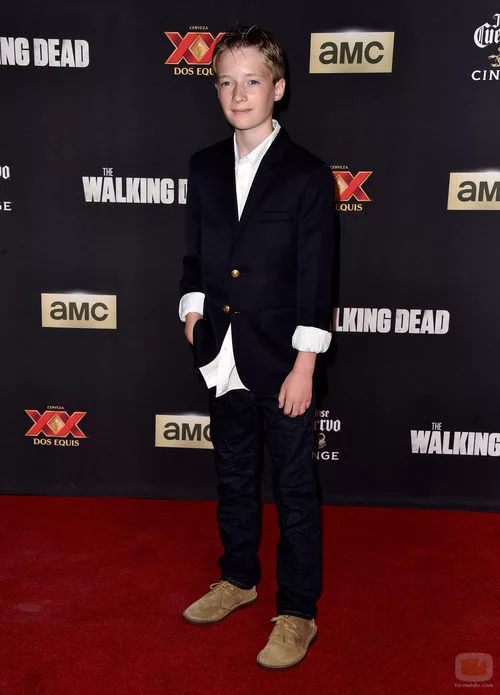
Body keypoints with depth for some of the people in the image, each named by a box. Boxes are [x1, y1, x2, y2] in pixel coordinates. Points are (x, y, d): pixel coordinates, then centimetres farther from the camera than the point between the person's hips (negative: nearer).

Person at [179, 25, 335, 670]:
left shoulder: (308, 175, -9)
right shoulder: (204, 167, 7)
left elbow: (315, 279, -11)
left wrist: (304, 367, -14)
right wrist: (194, 314, 1)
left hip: (282, 362, -5)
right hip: (223, 361, 5)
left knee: (294, 488, 7)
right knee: (233, 477, 20)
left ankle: (297, 612, 25)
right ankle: (239, 577, 42)